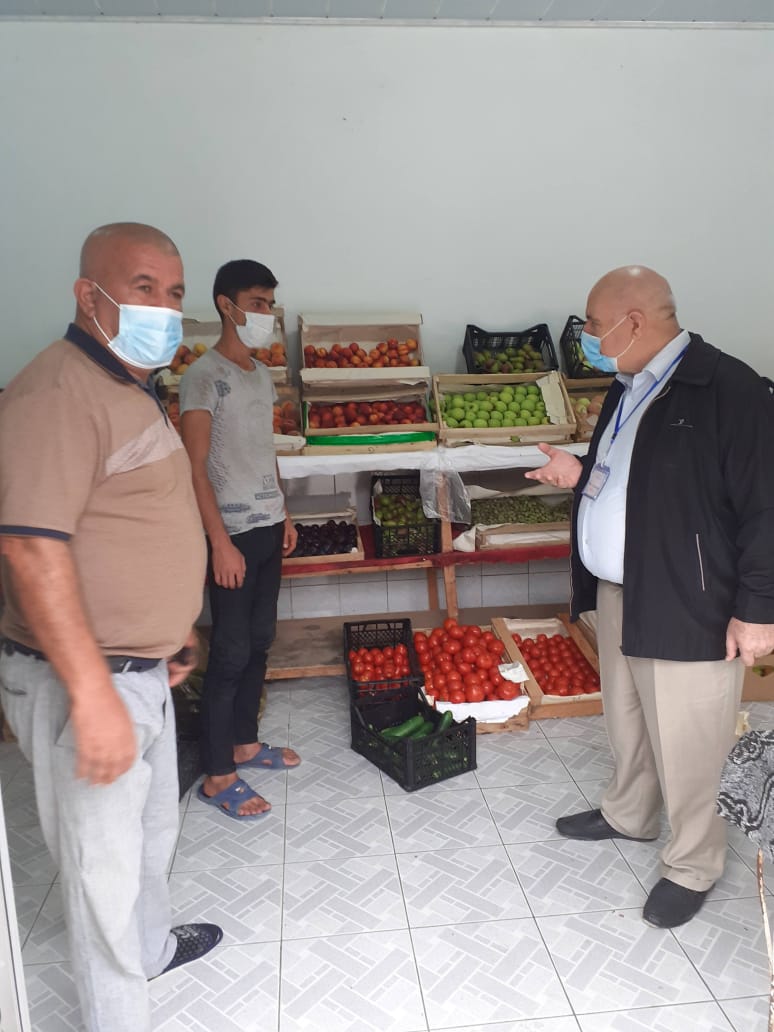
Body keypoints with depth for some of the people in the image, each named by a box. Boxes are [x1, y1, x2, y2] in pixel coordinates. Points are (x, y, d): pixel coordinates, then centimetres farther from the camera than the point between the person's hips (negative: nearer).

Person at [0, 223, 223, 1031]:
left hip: (143, 669, 10)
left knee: (153, 827, 27)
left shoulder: (131, 391, 12)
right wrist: (92, 695, -28)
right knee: (104, 863, 8)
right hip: (82, 680, -10)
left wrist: (171, 631, 22)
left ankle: (150, 946, 52)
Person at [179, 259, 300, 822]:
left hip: (268, 528, 8)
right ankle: (217, 776, 12)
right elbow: (196, 468, -17)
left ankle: (245, 743, 31)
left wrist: (285, 513, 17)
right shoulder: (204, 376, -13)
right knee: (230, 654, -1)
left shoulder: (262, 374, 12)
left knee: (260, 643, 15)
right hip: (234, 534, -8)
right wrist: (221, 543, -21)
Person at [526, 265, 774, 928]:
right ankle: (629, 815, 47)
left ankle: (693, 867, 29)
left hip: (687, 607, -8)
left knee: (683, 747, 6)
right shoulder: (628, 389, 10)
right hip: (618, 594, 8)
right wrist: (579, 474, 5)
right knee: (627, 721, 24)